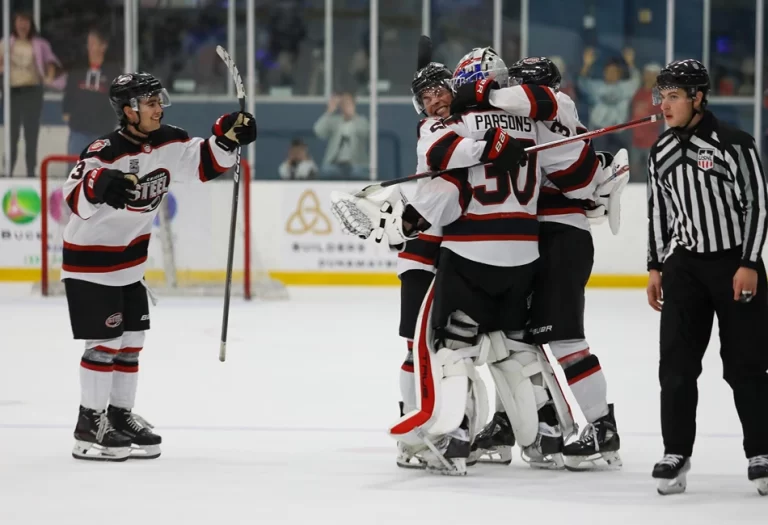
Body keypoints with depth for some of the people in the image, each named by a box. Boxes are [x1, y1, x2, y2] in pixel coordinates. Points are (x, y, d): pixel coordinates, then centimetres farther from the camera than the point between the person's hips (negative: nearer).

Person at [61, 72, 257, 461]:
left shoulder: (168, 143, -2)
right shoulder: (106, 152, -25)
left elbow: (203, 164, 7)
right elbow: (74, 195, -34)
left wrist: (227, 137, -9)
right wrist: (100, 185, -55)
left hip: (128, 260, 8)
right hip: (89, 259, -8)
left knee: (132, 338, 12)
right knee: (105, 340, -9)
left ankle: (120, 415, 23)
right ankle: (90, 425, -1)